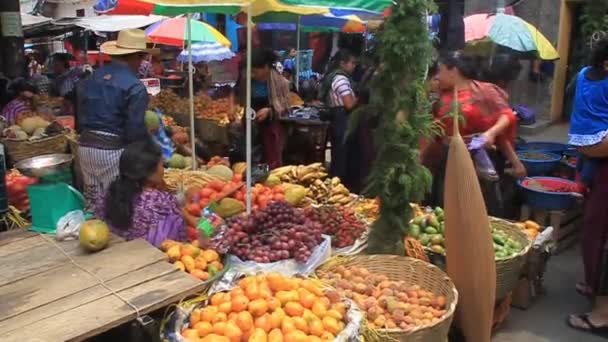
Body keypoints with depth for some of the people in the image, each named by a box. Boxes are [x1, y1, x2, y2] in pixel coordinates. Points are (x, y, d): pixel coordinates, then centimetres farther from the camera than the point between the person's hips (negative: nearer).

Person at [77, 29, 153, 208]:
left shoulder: (92, 78, 11)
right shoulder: (134, 86, -13)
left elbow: (81, 117, 16)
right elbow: (135, 130, -16)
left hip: (85, 146, 7)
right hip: (113, 150, -7)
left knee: (93, 204, 16)